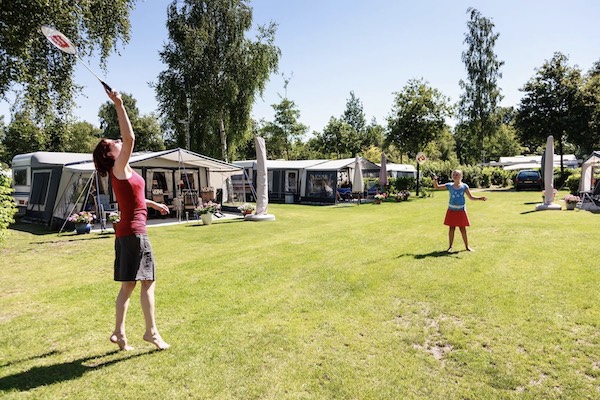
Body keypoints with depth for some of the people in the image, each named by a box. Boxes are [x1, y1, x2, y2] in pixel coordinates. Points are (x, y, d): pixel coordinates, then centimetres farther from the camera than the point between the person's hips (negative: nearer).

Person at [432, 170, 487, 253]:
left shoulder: (464, 186, 0)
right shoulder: (449, 185, 2)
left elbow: (471, 197, 4)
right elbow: (437, 187, 6)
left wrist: (480, 198, -11)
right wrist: (435, 180, -11)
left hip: (461, 210, 0)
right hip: (452, 210, 1)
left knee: (463, 229, 5)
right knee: (451, 228, 4)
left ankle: (467, 246, 18)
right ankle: (450, 246, 14)